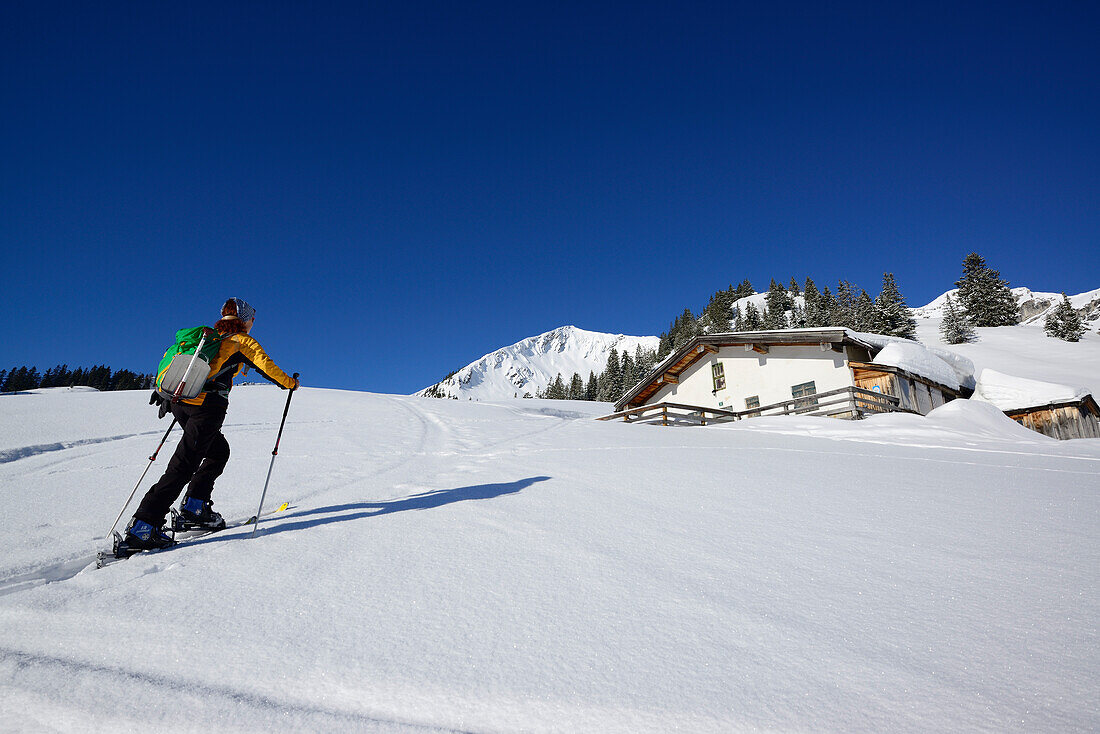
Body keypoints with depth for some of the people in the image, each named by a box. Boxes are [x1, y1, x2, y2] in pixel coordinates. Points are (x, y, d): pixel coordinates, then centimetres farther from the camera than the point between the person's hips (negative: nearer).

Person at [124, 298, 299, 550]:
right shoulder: (243, 341, 4)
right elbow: (266, 367, -2)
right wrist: (290, 383, 13)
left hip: (181, 403, 8)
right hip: (207, 406, -8)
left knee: (219, 452, 21)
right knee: (184, 465, -9)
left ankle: (194, 507, 15)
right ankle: (142, 526, -13)